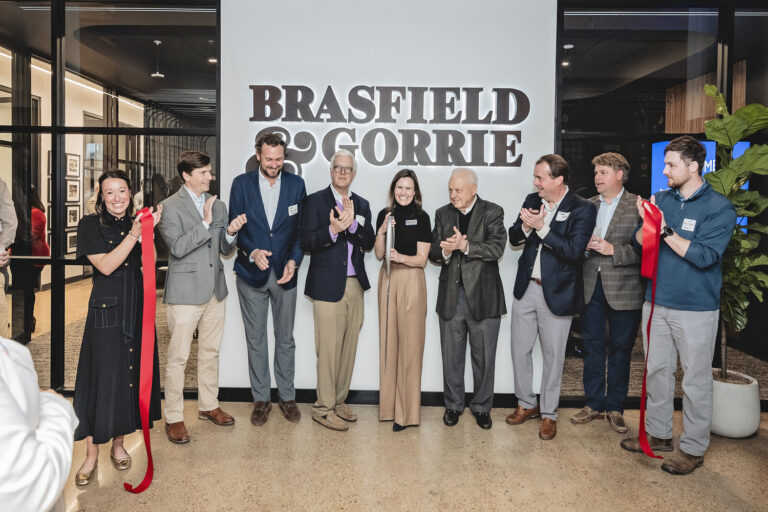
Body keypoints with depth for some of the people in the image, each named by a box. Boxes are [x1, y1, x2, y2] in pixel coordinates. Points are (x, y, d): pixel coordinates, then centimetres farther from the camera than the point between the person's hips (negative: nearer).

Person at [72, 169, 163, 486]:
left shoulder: (136, 223, 9)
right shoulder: (90, 225, -2)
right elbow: (105, 266, -13)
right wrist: (133, 235, -19)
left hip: (137, 306, 4)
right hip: (107, 308, -4)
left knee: (131, 373, 8)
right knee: (102, 376, -2)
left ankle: (118, 444, 25)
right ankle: (92, 453, 13)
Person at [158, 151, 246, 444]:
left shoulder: (218, 205, 11)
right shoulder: (170, 206, -6)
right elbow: (177, 247, -18)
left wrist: (231, 233, -8)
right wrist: (205, 223, -23)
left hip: (215, 290, 6)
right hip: (185, 292, -6)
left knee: (210, 352, 16)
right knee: (178, 357, 0)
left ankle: (208, 406, 31)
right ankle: (173, 418, 13)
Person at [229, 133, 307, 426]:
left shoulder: (296, 184, 2)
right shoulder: (242, 184, 0)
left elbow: (301, 228, 2)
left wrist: (294, 260, -11)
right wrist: (252, 251, -17)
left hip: (284, 272, 1)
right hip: (251, 273, 0)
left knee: (285, 338, 10)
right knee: (256, 340, 8)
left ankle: (287, 396, 24)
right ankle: (261, 399, 21)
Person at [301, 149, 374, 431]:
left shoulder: (361, 204, 14)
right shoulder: (315, 200, 1)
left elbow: (368, 243, 2)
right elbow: (307, 243, -8)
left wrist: (352, 223, -15)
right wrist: (332, 230, -24)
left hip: (355, 285, 5)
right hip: (328, 285, -5)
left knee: (348, 347, 10)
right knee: (329, 349, -3)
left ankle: (338, 401, 24)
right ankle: (323, 408, 10)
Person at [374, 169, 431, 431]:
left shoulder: (421, 217, -3)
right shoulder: (384, 215, 7)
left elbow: (421, 259, -6)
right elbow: (378, 254, 4)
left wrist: (402, 257, -24)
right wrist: (382, 231, -11)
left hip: (411, 281, -4)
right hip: (388, 279, 4)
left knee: (409, 344, -2)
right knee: (388, 340, 8)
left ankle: (407, 411, 7)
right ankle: (389, 404, 20)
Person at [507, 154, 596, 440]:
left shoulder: (583, 209, -11)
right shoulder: (531, 200, 6)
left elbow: (574, 251, -21)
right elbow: (513, 238, 7)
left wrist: (542, 227, -23)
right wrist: (525, 226, -14)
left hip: (556, 293, -5)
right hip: (526, 288, 5)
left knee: (553, 356, 8)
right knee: (520, 350, 13)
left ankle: (549, 414, 25)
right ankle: (526, 404, 32)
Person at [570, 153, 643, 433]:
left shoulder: (638, 206, -5)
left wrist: (613, 250, -19)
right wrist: (584, 246, -4)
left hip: (623, 289, -4)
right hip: (590, 286, 4)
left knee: (620, 348, 7)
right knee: (592, 345, 11)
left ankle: (615, 407, 21)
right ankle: (594, 403, 24)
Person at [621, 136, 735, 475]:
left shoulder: (718, 208, -9)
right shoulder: (661, 200, 6)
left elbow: (704, 256, -19)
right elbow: (640, 243, 3)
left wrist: (665, 230, -20)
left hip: (696, 309, -5)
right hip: (657, 303, 5)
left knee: (695, 380, 6)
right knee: (657, 371, 15)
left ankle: (693, 449, 21)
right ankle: (658, 434, 32)